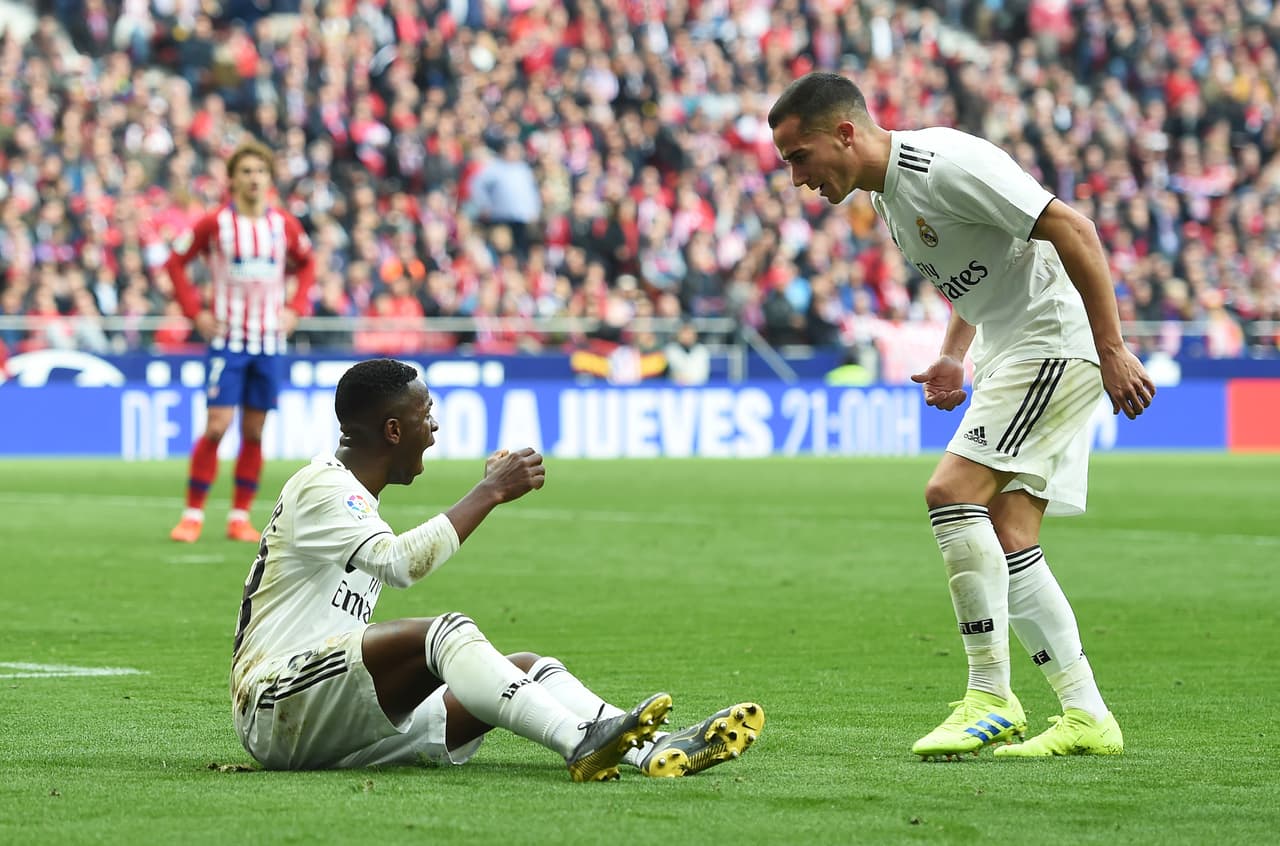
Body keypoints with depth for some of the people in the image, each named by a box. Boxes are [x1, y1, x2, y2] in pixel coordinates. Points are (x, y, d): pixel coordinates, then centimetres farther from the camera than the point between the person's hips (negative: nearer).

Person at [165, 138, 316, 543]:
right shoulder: (214, 223, -6)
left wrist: (294, 309, 6)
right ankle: (193, 514, -2)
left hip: (269, 341, 3)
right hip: (227, 338, -3)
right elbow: (175, 262, 3)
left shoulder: (285, 225, 3)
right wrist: (196, 312, -5)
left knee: (254, 431, 4)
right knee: (216, 426, -11)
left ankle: (240, 517, 11)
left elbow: (306, 265, 20)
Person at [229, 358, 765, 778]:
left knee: (527, 668, -4)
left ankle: (658, 751, -25)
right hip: (276, 703, -9)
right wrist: (491, 492, -19)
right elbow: (402, 562, -24)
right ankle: (581, 744, -46)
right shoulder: (318, 488, -8)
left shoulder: (353, 498, 25)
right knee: (446, 630, -31)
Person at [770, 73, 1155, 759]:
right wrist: (953, 357, 9)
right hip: (1009, 352, 10)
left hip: (1058, 341, -10)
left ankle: (991, 699, -14)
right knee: (1005, 542, 3)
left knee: (953, 490, -19)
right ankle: (1087, 716, 6)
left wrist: (1112, 351, -23)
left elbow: (1072, 229, -22)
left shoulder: (946, 167, -21)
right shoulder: (884, 192, 10)